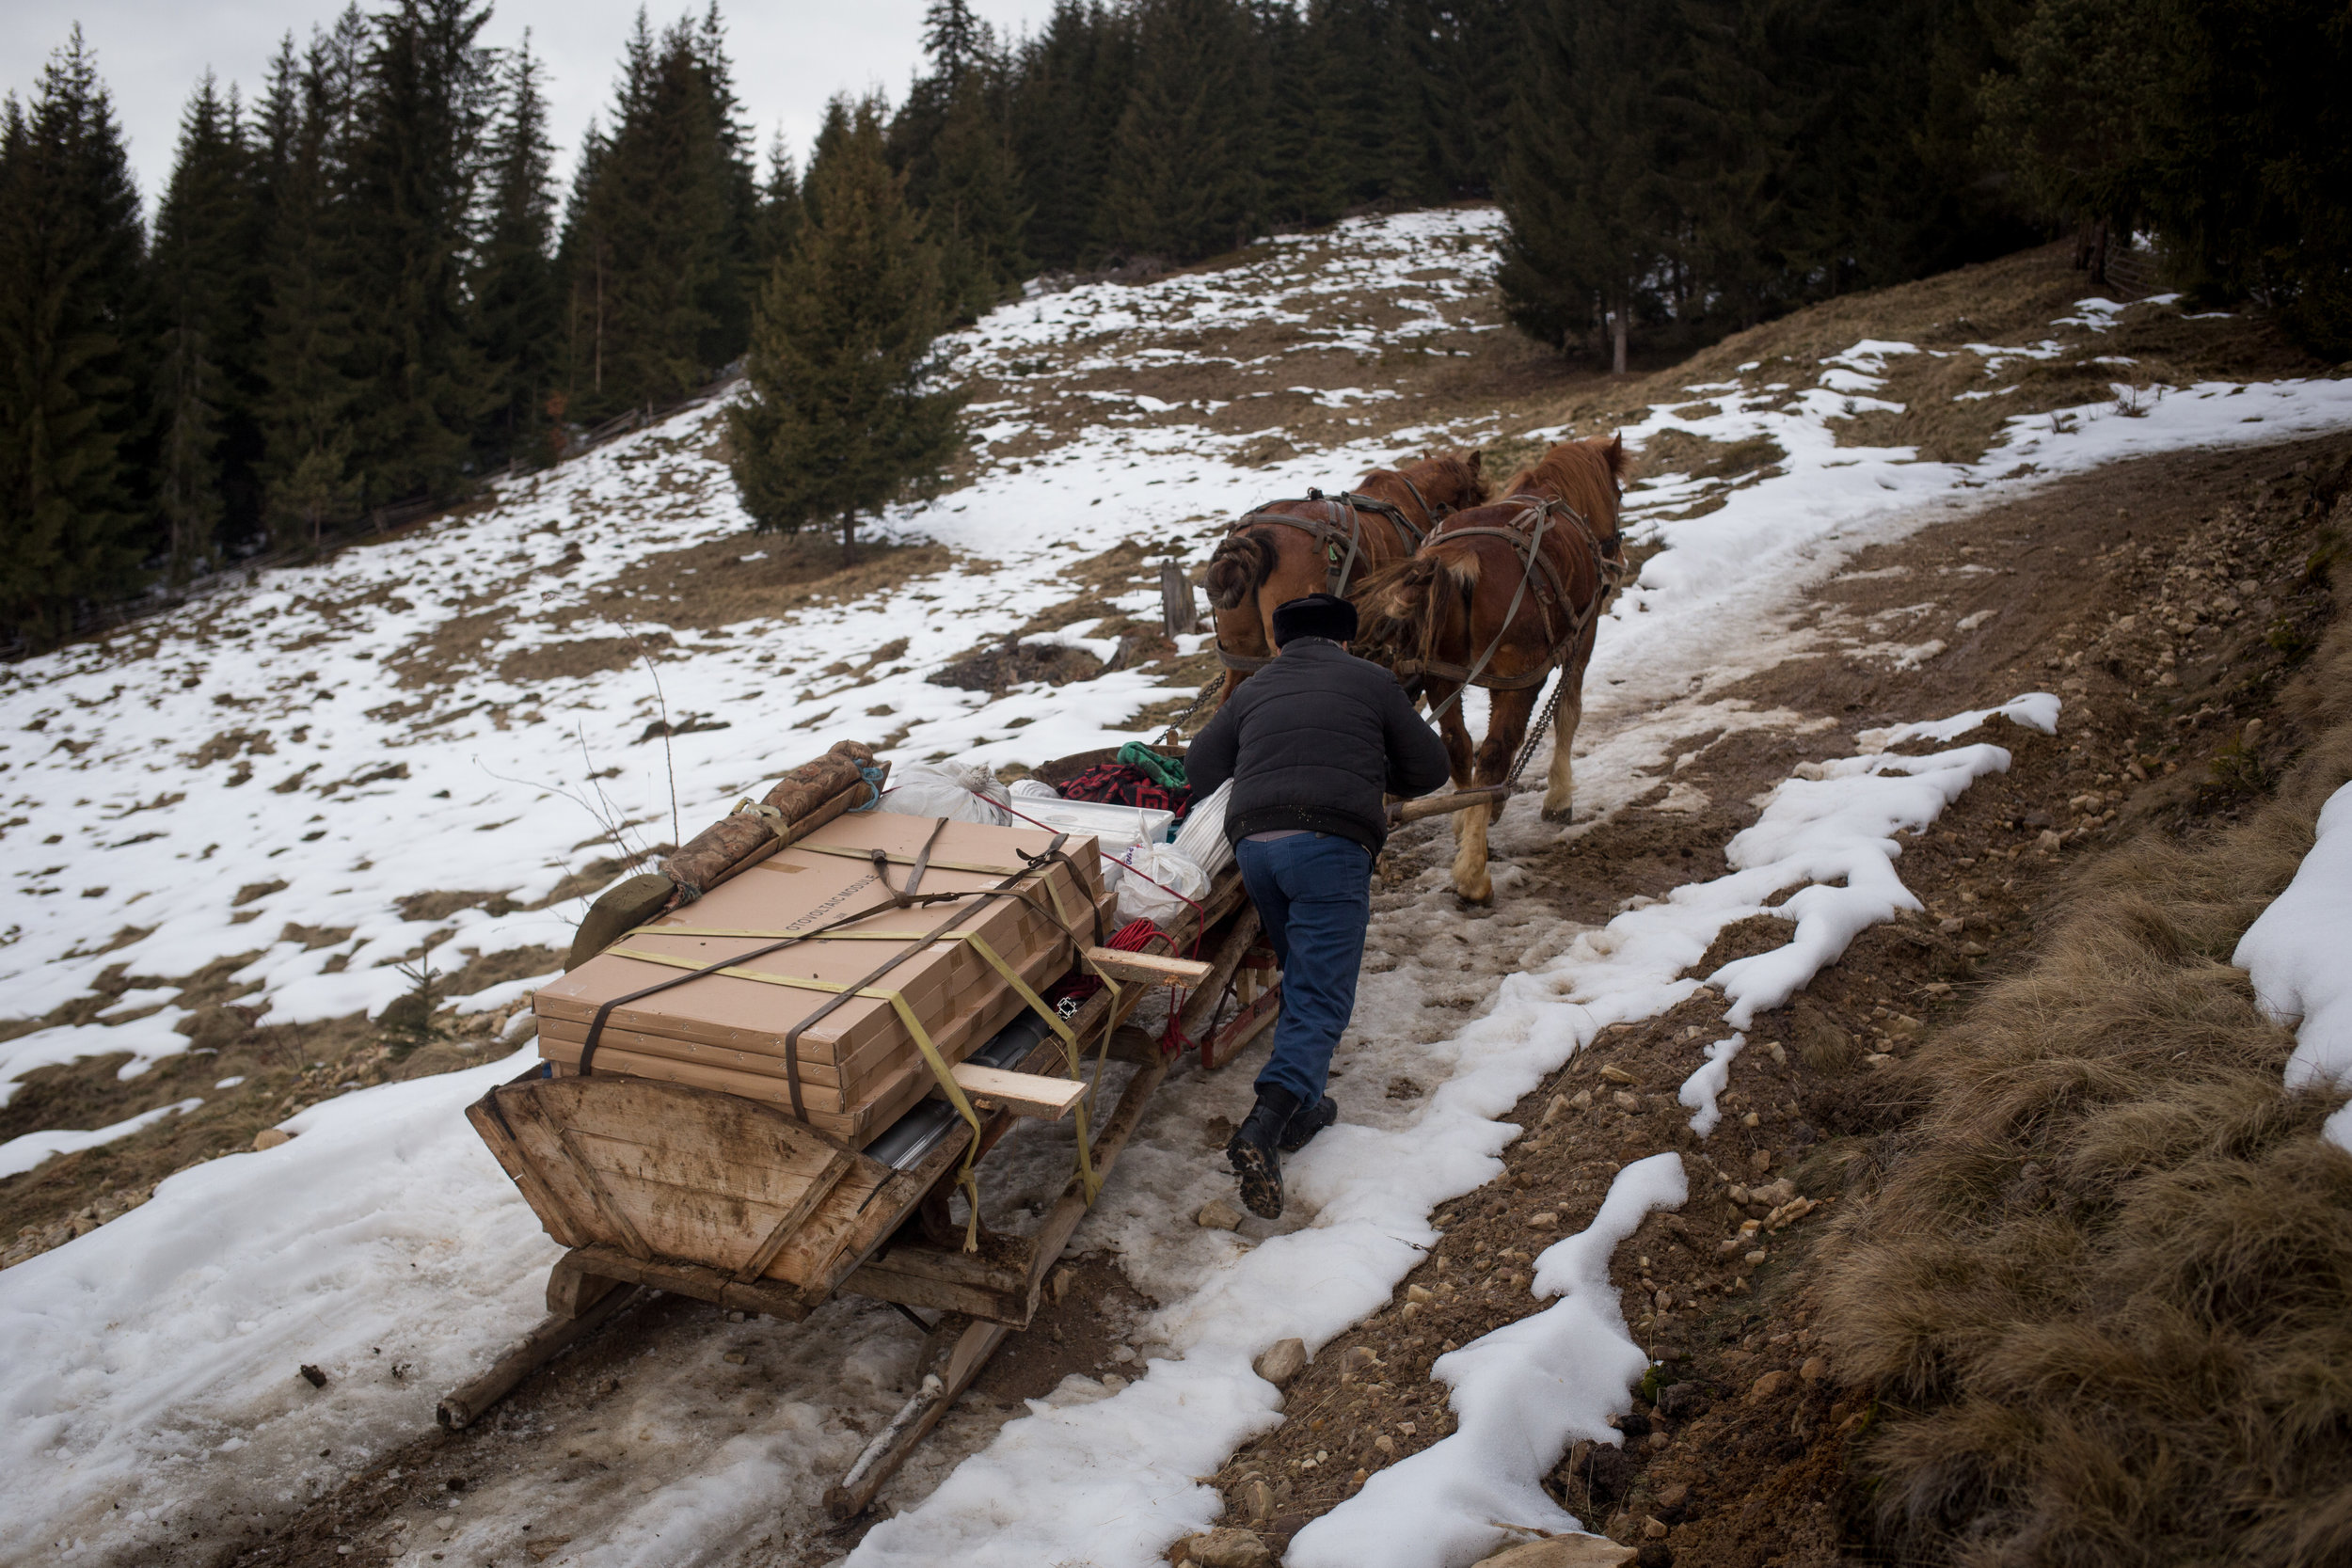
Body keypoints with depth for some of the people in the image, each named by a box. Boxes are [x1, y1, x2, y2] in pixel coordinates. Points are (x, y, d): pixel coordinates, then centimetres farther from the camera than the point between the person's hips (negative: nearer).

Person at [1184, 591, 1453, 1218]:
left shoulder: (1253, 690, 24)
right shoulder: (1374, 681, 17)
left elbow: (1198, 769, 26)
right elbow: (1431, 770, 21)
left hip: (1253, 842, 4)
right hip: (1331, 843, -4)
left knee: (1302, 977, 23)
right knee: (1322, 996, -7)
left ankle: (1298, 1109, 19)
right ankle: (1264, 1127, -24)